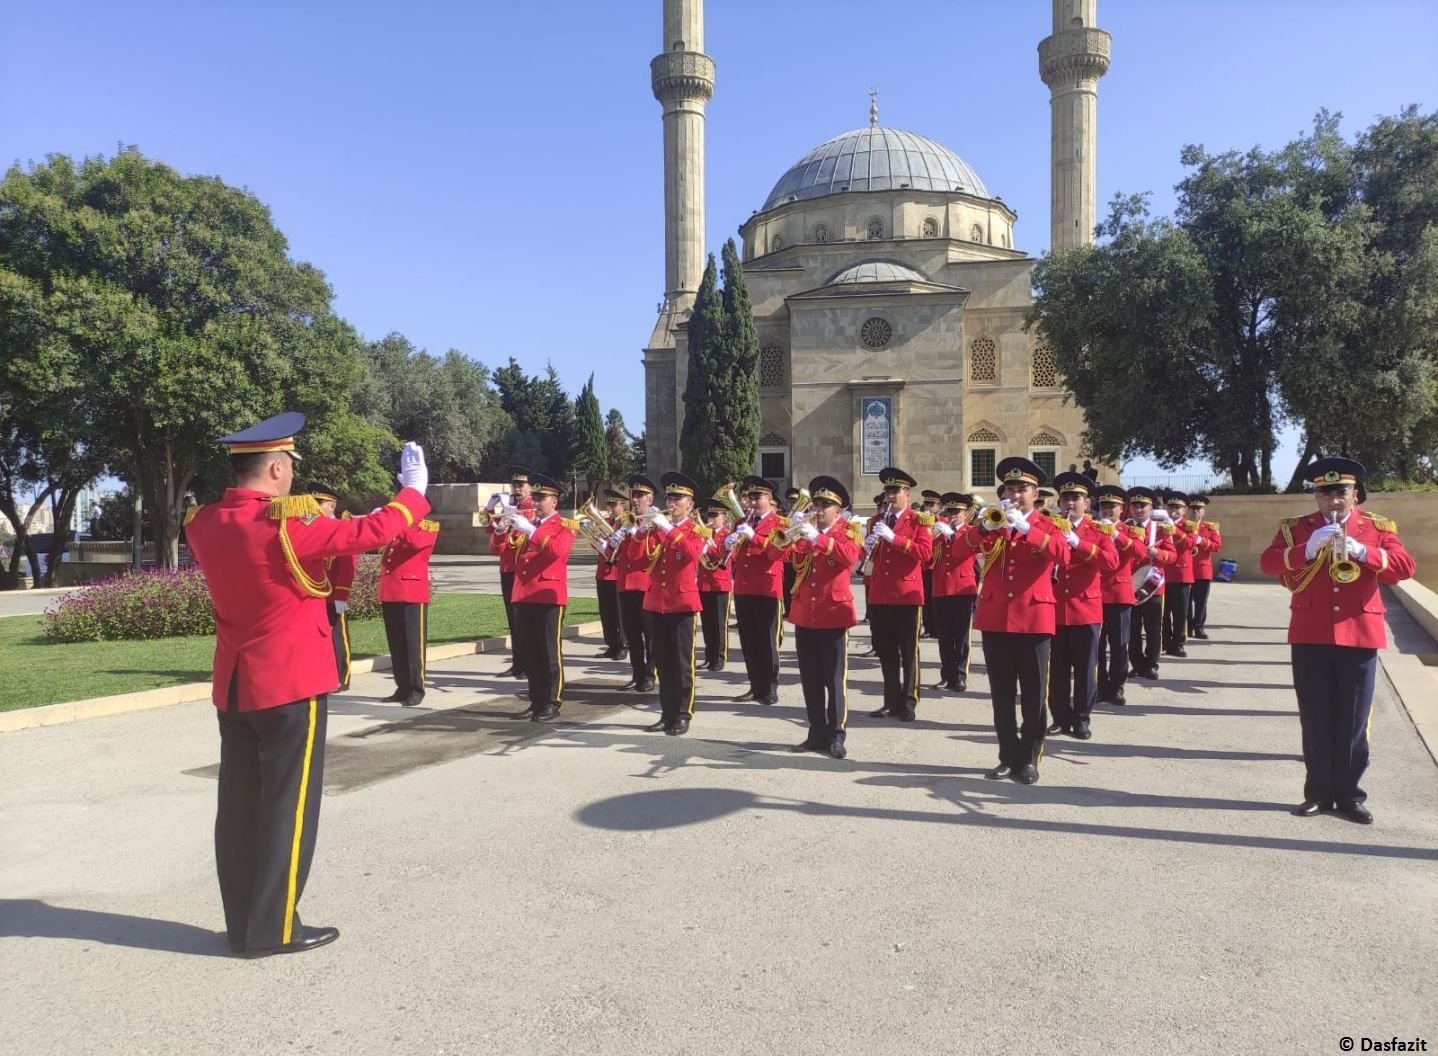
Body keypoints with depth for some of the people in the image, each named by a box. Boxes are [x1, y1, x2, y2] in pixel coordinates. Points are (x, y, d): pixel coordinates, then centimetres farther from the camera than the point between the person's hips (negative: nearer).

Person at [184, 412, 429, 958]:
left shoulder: (204, 524, 2)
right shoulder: (289, 523, -19)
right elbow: (373, 531, -14)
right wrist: (414, 489, 0)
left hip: (233, 686, 7)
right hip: (291, 684, -7)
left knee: (240, 805, 13)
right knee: (287, 805, 3)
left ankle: (242, 922, 24)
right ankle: (273, 928, 11)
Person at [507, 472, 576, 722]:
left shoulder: (565, 526, -1)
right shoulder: (526, 524, 17)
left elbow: (557, 550, -22)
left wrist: (529, 530, -24)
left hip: (549, 597, -6)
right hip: (523, 596, 6)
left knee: (550, 652, -1)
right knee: (527, 653, 9)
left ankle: (553, 703, 6)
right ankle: (537, 700, 18)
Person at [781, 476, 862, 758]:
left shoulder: (849, 530, 0)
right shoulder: (806, 530, 13)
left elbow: (850, 555, -21)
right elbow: (785, 556, 4)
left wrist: (816, 537, -27)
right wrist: (792, 535, -14)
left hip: (834, 614, -5)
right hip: (804, 615, 5)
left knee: (834, 679, -1)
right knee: (810, 679, 9)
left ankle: (837, 735, 6)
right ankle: (817, 733, 17)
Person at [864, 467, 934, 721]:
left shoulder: (919, 520, -2)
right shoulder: (877, 520, 14)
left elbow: (925, 552, -16)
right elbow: (870, 555, 15)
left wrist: (893, 538, -21)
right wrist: (868, 545, -8)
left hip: (907, 594, -5)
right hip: (879, 594, 5)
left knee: (908, 651, 1)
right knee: (885, 651, 9)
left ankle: (908, 703, 8)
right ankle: (891, 701, 18)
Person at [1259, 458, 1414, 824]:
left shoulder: (1378, 527, 5)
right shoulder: (1296, 528, 4)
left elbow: (1405, 567, -7)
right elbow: (1268, 563, -9)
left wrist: (1361, 551, -22)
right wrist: (1307, 549, -24)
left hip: (1359, 637, 0)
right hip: (1310, 637, 0)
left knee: (1353, 722, 7)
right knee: (1315, 720, 7)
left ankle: (1350, 795, 18)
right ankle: (1318, 792, 18)